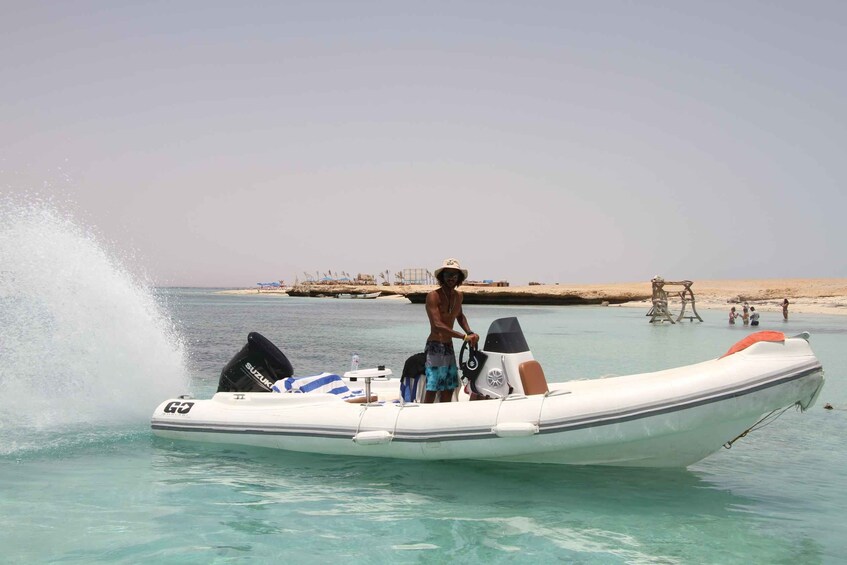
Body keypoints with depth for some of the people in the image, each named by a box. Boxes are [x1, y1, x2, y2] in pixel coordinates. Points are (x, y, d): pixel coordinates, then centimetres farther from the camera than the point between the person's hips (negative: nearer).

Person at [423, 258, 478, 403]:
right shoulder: (433, 296, -12)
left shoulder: (459, 296, 11)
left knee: (448, 390, 8)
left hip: (449, 348, 8)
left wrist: (470, 333, 12)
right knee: (431, 391, -13)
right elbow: (437, 326, -23)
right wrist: (464, 337, -27)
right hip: (435, 347, -8)